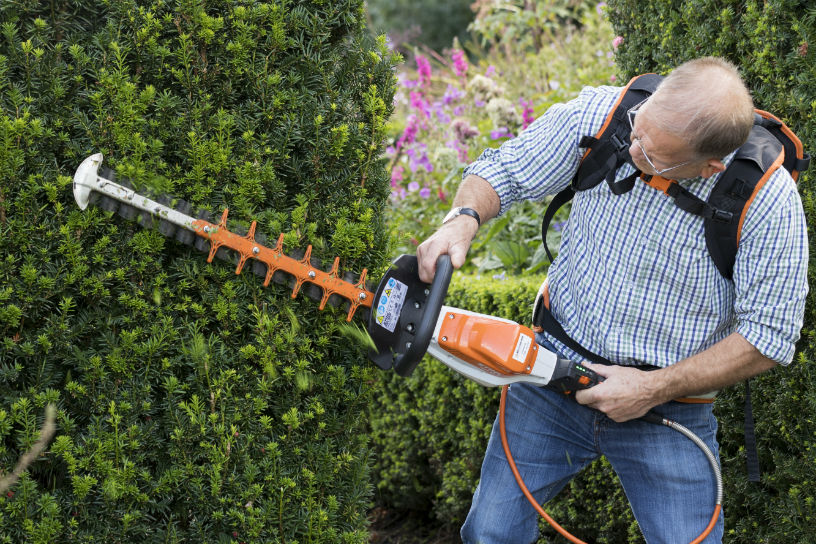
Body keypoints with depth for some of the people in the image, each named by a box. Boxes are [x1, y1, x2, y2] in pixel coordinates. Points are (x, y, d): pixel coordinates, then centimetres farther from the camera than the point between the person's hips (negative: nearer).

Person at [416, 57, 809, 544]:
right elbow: (504, 172, 1)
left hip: (667, 408, -2)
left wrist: (655, 389, -17)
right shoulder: (600, 114, -13)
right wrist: (463, 220, -21)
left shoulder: (770, 201, -20)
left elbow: (769, 336, -14)